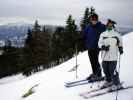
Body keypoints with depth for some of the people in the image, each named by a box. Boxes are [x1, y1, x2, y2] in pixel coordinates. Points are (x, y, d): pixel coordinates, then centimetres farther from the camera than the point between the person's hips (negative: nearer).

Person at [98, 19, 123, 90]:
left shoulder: (116, 34, 6)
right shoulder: (103, 34, 8)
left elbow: (120, 43, 19)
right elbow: (100, 43, 2)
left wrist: (120, 49, 7)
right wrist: (103, 47, -16)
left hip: (113, 56, -3)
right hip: (105, 56, 3)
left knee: (112, 70, -7)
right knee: (105, 70, 11)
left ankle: (117, 84, 5)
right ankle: (109, 81, 31)